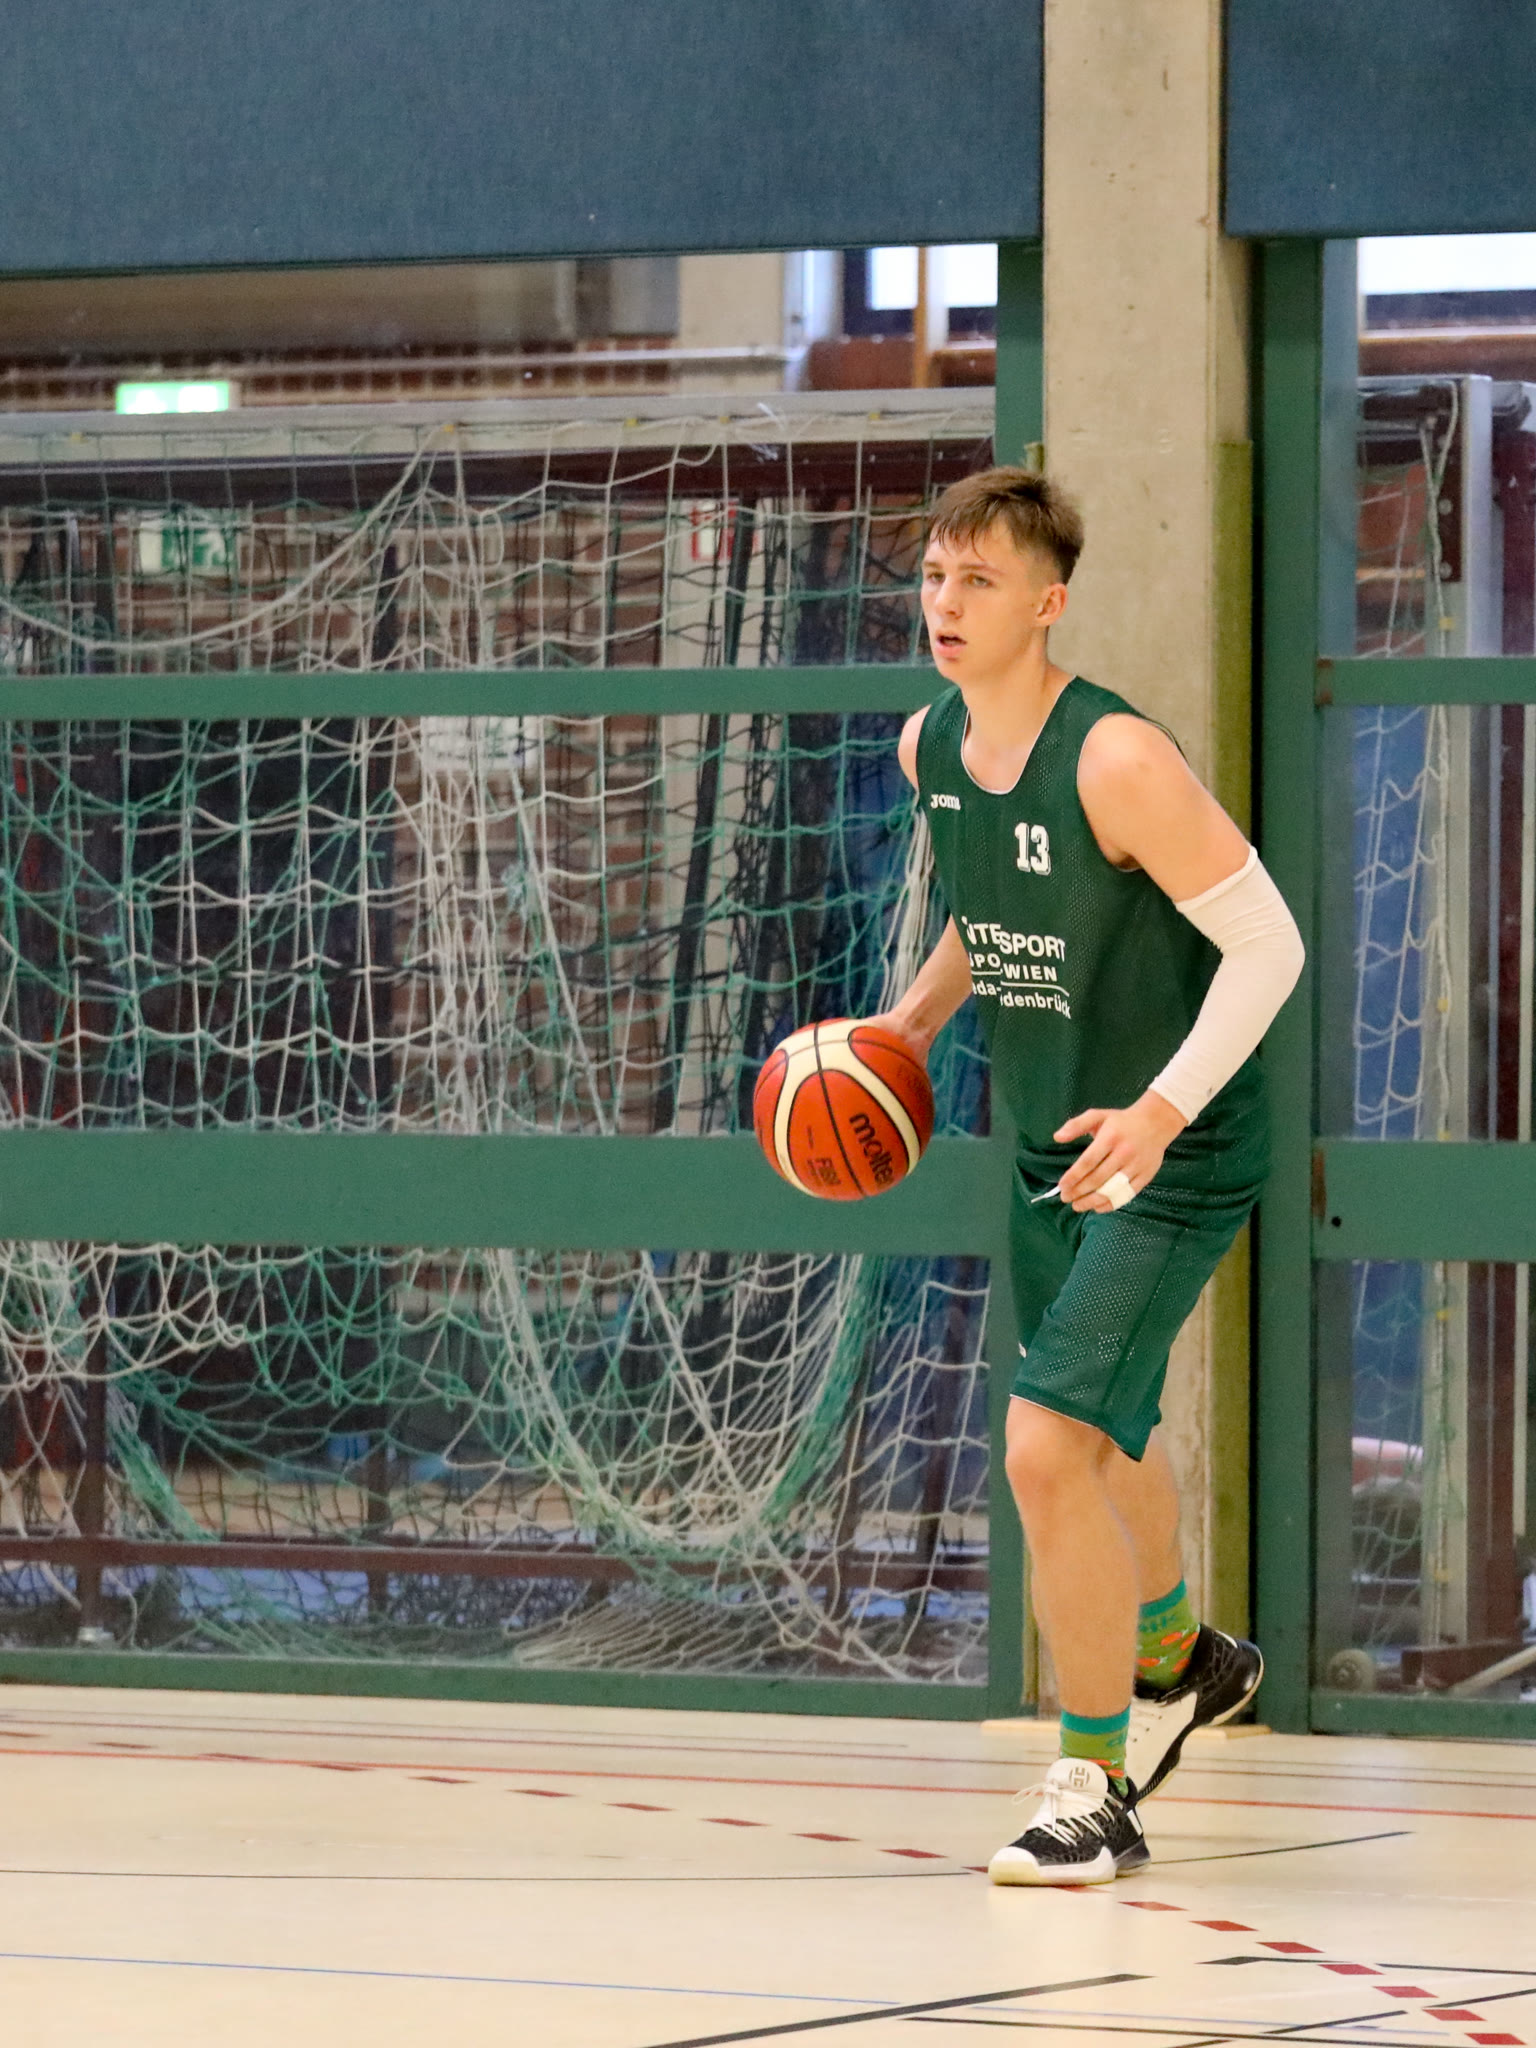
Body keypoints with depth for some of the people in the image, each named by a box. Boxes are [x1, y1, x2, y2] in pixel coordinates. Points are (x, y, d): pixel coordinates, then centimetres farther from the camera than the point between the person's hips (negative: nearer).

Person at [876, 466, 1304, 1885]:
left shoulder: (1116, 759, -25)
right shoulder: (930, 747, -1)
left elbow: (1270, 943, -24)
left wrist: (1161, 1110, -31)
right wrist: (918, 1020, 7)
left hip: (1177, 1158, -8)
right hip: (1053, 1145, 8)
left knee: (1048, 1448, -18)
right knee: (1096, 1435, 26)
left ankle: (1096, 1792, -4)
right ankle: (1177, 1661, 55)